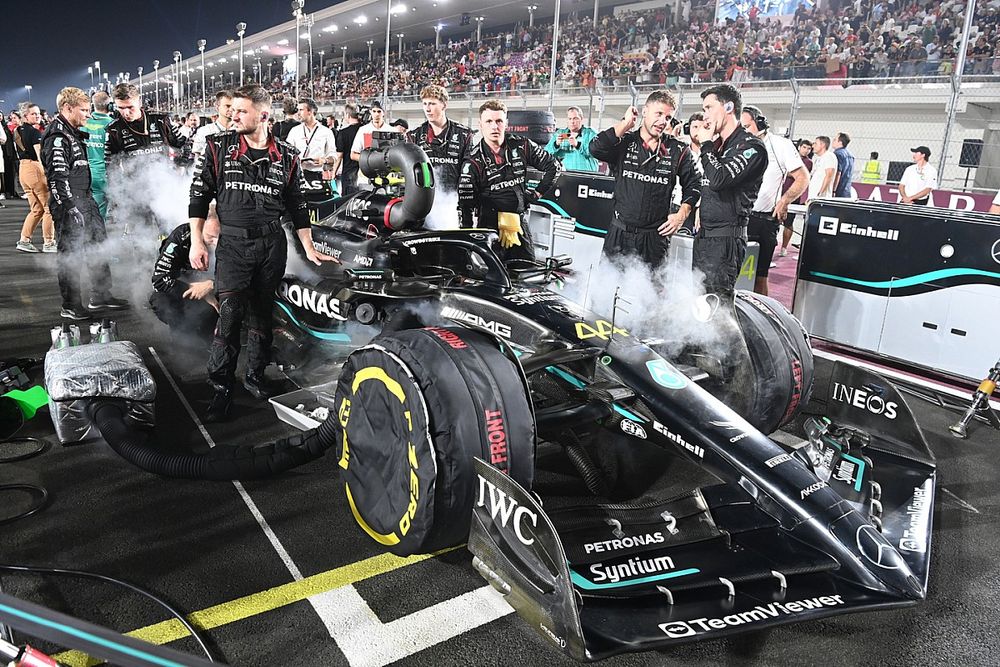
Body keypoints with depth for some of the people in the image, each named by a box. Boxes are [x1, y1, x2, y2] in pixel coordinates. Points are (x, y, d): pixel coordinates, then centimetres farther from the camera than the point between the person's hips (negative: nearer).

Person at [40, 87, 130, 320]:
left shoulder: (73, 134, 17)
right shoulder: (56, 137, -15)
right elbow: (58, 177, -21)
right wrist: (72, 208, -23)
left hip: (85, 200, 10)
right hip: (70, 206, -10)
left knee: (99, 248, 15)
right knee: (71, 255, -3)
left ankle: (101, 296, 26)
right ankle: (71, 307, 6)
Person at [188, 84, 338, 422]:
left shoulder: (286, 156, 5)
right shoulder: (218, 146, 2)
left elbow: (297, 206, 11)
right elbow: (199, 195, 4)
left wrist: (310, 250, 9)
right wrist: (196, 241, -1)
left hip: (272, 243, 2)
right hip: (232, 243, -2)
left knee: (261, 314, 9)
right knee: (230, 315, -10)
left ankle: (255, 375, 24)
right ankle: (221, 387, -1)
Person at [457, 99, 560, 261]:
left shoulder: (521, 146, 2)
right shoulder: (473, 161, -5)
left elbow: (553, 166, 15)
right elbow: (465, 205, -7)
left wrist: (538, 193, 9)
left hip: (518, 224, 3)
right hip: (488, 225, -3)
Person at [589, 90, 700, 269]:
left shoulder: (678, 150, 5)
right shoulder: (624, 143, 1)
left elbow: (693, 184, 16)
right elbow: (596, 149, -18)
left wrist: (682, 214, 3)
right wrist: (625, 124, -9)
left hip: (656, 237, 0)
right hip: (619, 234, 0)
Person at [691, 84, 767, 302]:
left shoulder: (751, 146, -10)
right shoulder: (718, 143, 17)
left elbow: (719, 180, -23)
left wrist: (706, 145, -9)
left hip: (726, 238, -9)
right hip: (704, 234, 9)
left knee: (718, 302, -12)